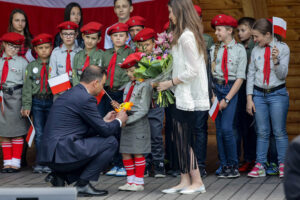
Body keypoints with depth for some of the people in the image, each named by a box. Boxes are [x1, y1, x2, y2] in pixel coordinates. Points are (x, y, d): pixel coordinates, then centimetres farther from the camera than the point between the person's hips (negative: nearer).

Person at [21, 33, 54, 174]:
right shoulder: (32, 66, 8)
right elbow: (27, 87, 5)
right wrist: (26, 105, -2)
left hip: (52, 100, -2)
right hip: (37, 101, 2)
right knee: (39, 133, 4)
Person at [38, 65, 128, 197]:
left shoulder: (70, 94, 19)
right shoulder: (86, 98, -12)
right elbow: (104, 130, -8)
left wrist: (105, 120, 28)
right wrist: (119, 121, 11)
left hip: (50, 152, 10)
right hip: (62, 153, -10)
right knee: (111, 142, -4)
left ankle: (60, 175, 11)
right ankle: (83, 184, -2)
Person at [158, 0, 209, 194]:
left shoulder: (186, 36, -16)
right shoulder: (186, 35, 14)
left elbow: (192, 71, -20)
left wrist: (171, 83, -12)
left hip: (188, 97, -10)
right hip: (182, 96, 10)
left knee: (184, 138, -4)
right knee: (180, 138, 10)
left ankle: (197, 182, 3)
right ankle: (185, 181, 14)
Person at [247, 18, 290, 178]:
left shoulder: (283, 48, -2)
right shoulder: (256, 51, 6)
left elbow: (282, 75, -4)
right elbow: (250, 75, 9)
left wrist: (276, 60, -22)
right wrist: (249, 98, 4)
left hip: (277, 94, -3)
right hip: (259, 94, 3)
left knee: (280, 132, 0)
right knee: (262, 132, 5)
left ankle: (283, 165, 7)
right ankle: (260, 165, 8)